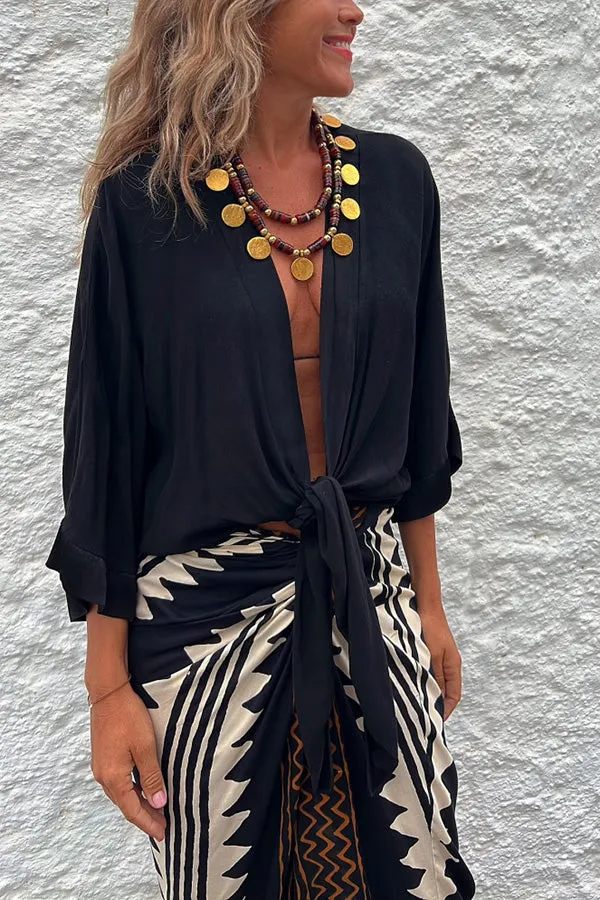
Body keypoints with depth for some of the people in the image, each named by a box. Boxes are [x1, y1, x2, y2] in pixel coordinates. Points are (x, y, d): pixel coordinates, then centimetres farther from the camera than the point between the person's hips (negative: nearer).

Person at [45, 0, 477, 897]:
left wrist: (429, 602, 12)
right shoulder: (145, 201, -10)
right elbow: (104, 448, -6)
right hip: (207, 608, -3)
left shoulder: (396, 179, 0)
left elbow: (417, 417, 8)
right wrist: (109, 684, -6)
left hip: (372, 593, 4)